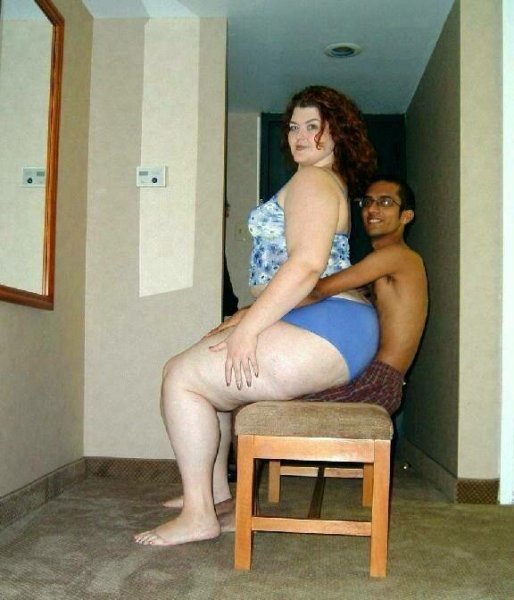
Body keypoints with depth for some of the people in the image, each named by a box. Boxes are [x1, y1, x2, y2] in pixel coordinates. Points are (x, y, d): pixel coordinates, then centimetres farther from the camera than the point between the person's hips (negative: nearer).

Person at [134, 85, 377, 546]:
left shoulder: (311, 181, -7)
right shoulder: (335, 182, 25)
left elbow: (307, 264, -23)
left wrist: (247, 329, -23)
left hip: (327, 328, -11)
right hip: (332, 326, 11)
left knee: (183, 375, -11)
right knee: (208, 362, 22)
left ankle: (198, 516, -4)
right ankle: (215, 488, 28)